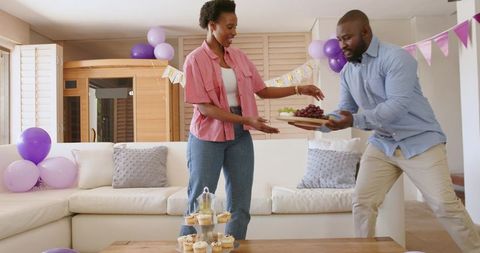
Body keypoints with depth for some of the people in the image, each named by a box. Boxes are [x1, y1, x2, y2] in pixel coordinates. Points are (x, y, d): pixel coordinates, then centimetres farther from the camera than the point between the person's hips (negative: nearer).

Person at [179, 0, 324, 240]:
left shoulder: (239, 57, 7)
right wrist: (246, 120, -20)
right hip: (207, 139, -5)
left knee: (240, 205, 7)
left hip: (240, 138, 5)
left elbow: (262, 90, 13)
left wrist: (299, 89, 4)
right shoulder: (195, 60, -9)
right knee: (198, 204, 2)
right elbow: (204, 107, -15)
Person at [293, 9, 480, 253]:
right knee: (362, 203, -1)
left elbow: (397, 105, -28)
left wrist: (355, 120, -38)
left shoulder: (395, 57, -18)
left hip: (419, 140, -5)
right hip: (381, 143, 6)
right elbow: (345, 110, 5)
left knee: (445, 205, -6)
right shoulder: (347, 72, 5)